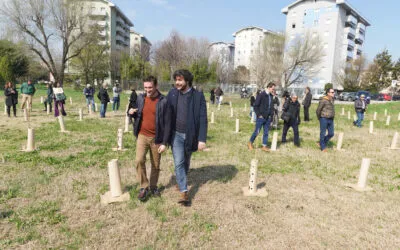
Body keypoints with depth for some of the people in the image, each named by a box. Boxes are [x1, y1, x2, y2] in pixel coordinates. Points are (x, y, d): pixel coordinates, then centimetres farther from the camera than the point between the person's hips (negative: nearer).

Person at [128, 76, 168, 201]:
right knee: (139, 160, -11)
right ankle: (144, 187, 8)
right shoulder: (140, 98, 3)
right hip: (142, 136, 2)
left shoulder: (163, 101, -9)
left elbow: (167, 122, -7)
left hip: (156, 138, -2)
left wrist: (165, 141, -11)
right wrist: (130, 112, -8)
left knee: (155, 165, 9)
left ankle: (153, 186, 30)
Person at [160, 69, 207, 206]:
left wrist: (202, 139, -16)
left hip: (190, 135, 0)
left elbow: (203, 118, -9)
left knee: (186, 162, 17)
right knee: (179, 163, -5)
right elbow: (168, 116, -5)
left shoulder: (198, 96, -9)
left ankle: (181, 181, 43)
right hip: (176, 134, 0)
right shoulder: (172, 94, -4)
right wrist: (164, 140, -8)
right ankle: (184, 192, 4)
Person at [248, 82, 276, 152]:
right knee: (257, 131, 1)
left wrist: (271, 114, 7)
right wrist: (259, 115, -13)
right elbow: (255, 106, -12)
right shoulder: (261, 95, -12)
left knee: (266, 132, 9)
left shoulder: (271, 96, 8)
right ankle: (250, 143, 20)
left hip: (268, 118, 6)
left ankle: (264, 146, 18)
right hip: (261, 117, -6)